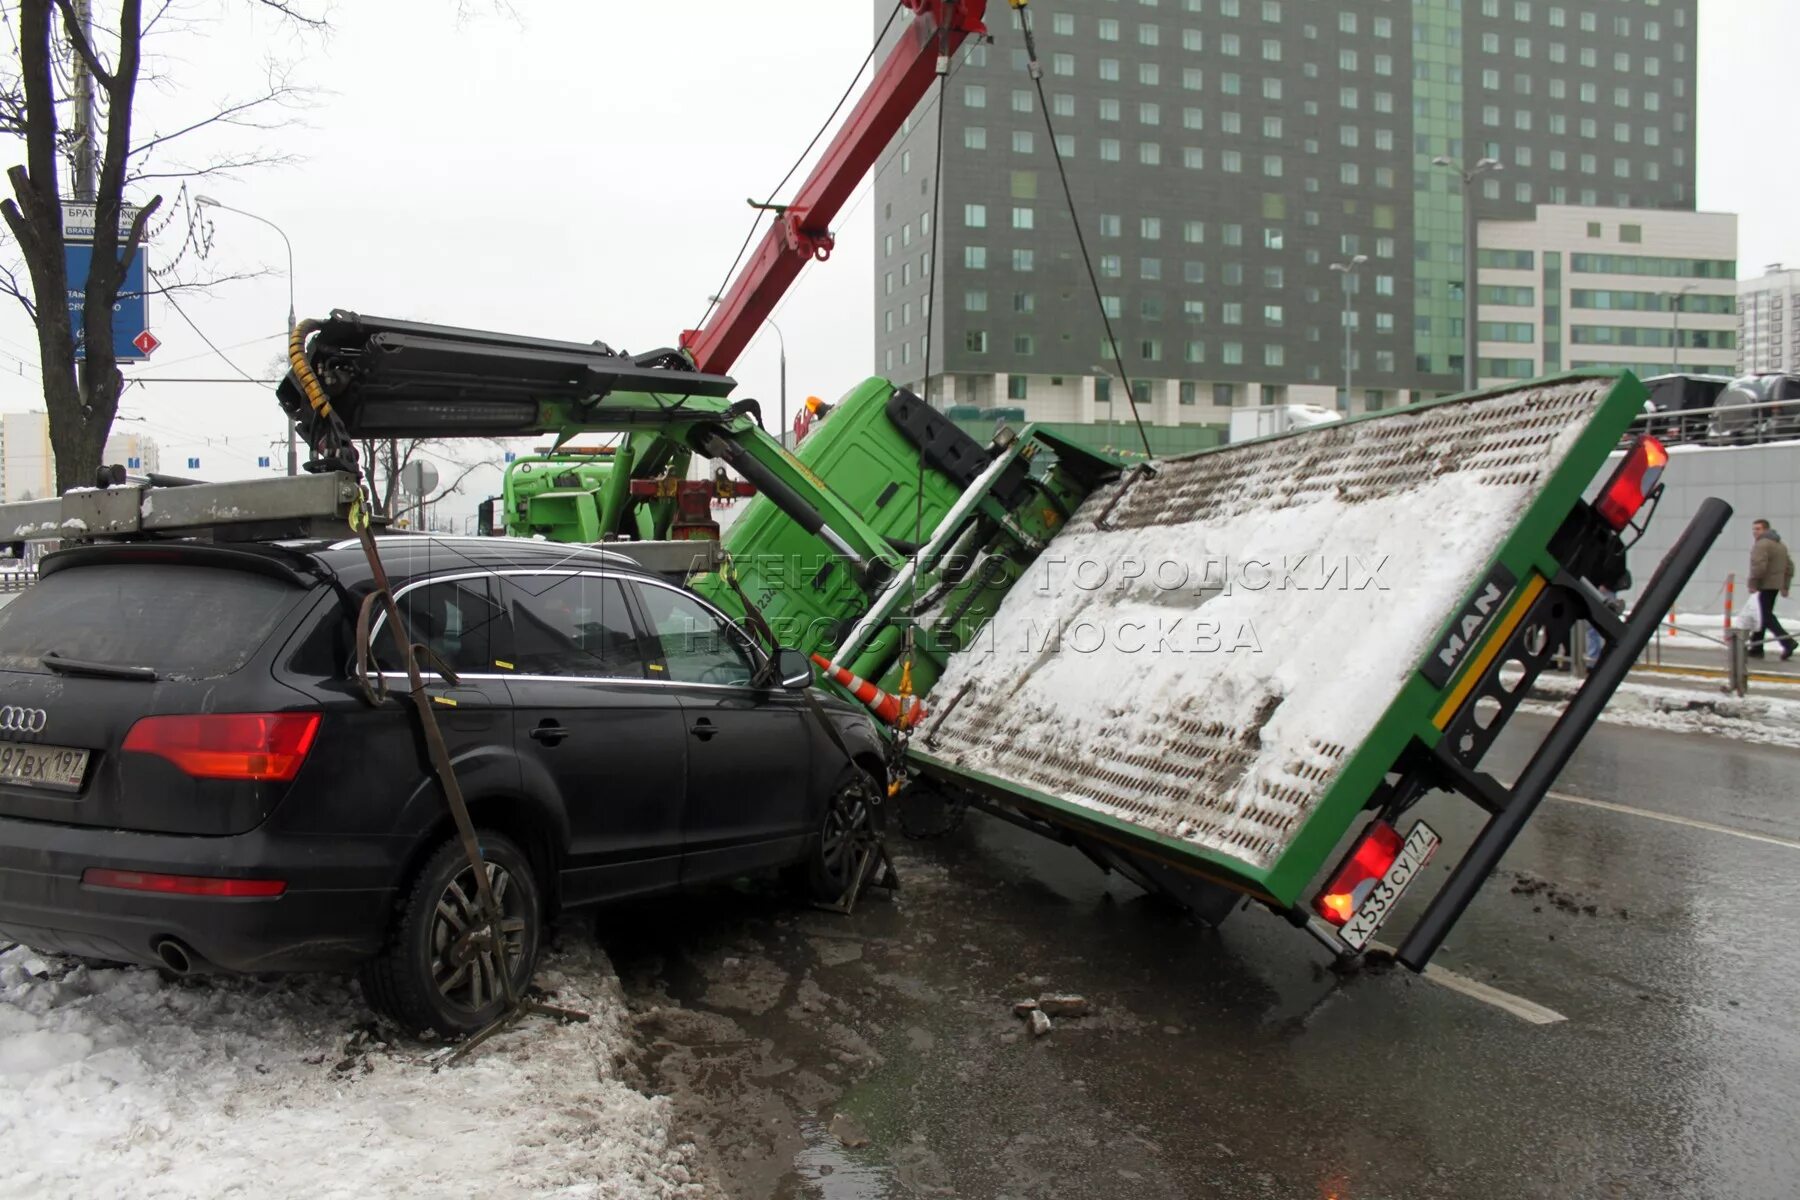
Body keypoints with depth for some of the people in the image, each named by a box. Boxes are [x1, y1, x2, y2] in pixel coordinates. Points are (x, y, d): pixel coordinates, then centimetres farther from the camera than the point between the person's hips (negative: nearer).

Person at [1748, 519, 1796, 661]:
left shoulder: (1761, 544, -12)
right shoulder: (1781, 544, 19)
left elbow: (1758, 566, -23)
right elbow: (1789, 566, 21)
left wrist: (1753, 583, -16)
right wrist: (1785, 586, 21)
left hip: (1766, 585, -9)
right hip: (1777, 584, 9)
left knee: (1766, 617, -9)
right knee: (1763, 615, 13)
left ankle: (1787, 642, -20)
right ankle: (1756, 648, 17)